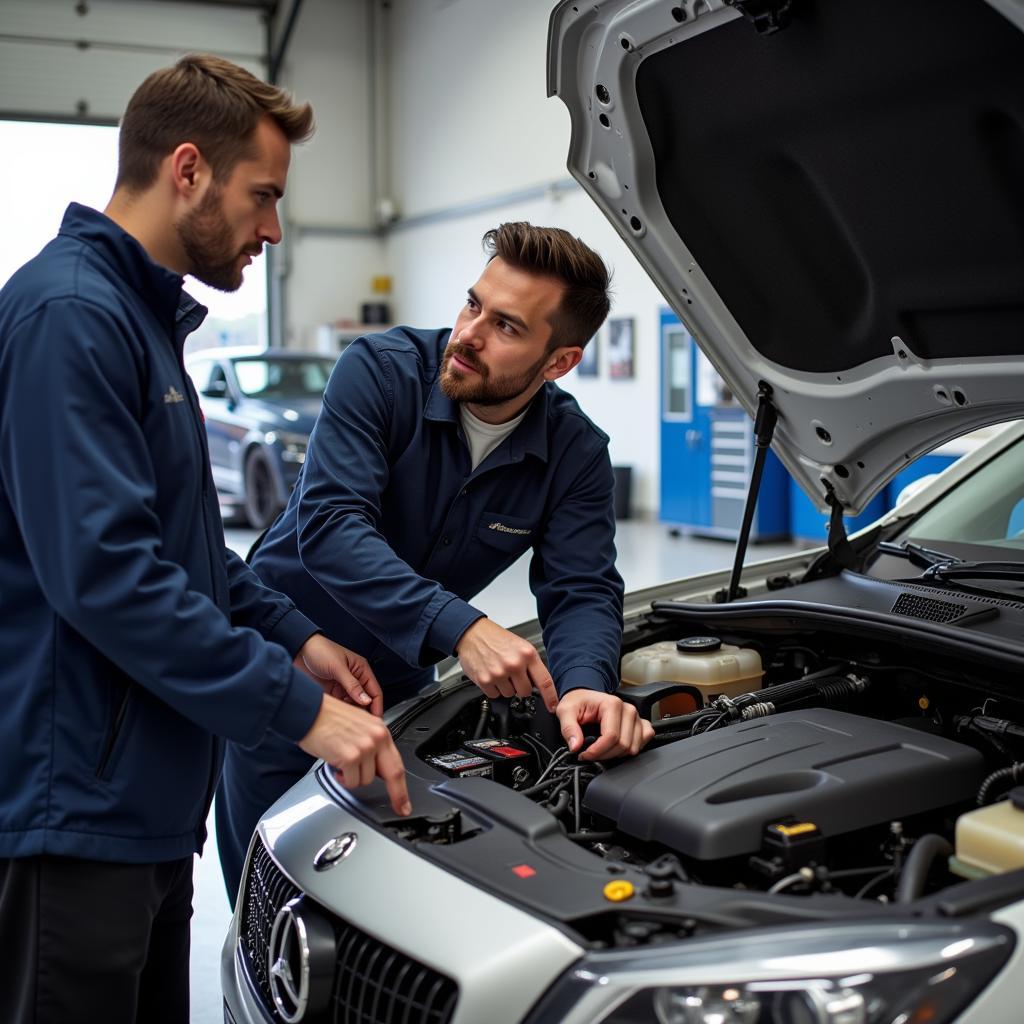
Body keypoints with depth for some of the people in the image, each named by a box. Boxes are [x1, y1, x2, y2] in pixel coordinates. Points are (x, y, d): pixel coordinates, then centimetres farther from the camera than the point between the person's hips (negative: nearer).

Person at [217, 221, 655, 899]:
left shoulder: (576, 452, -10)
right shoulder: (382, 371, -21)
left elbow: (582, 590, -14)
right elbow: (330, 524, -32)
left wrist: (584, 687, -38)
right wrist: (461, 628, -44)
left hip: (399, 679, 3)